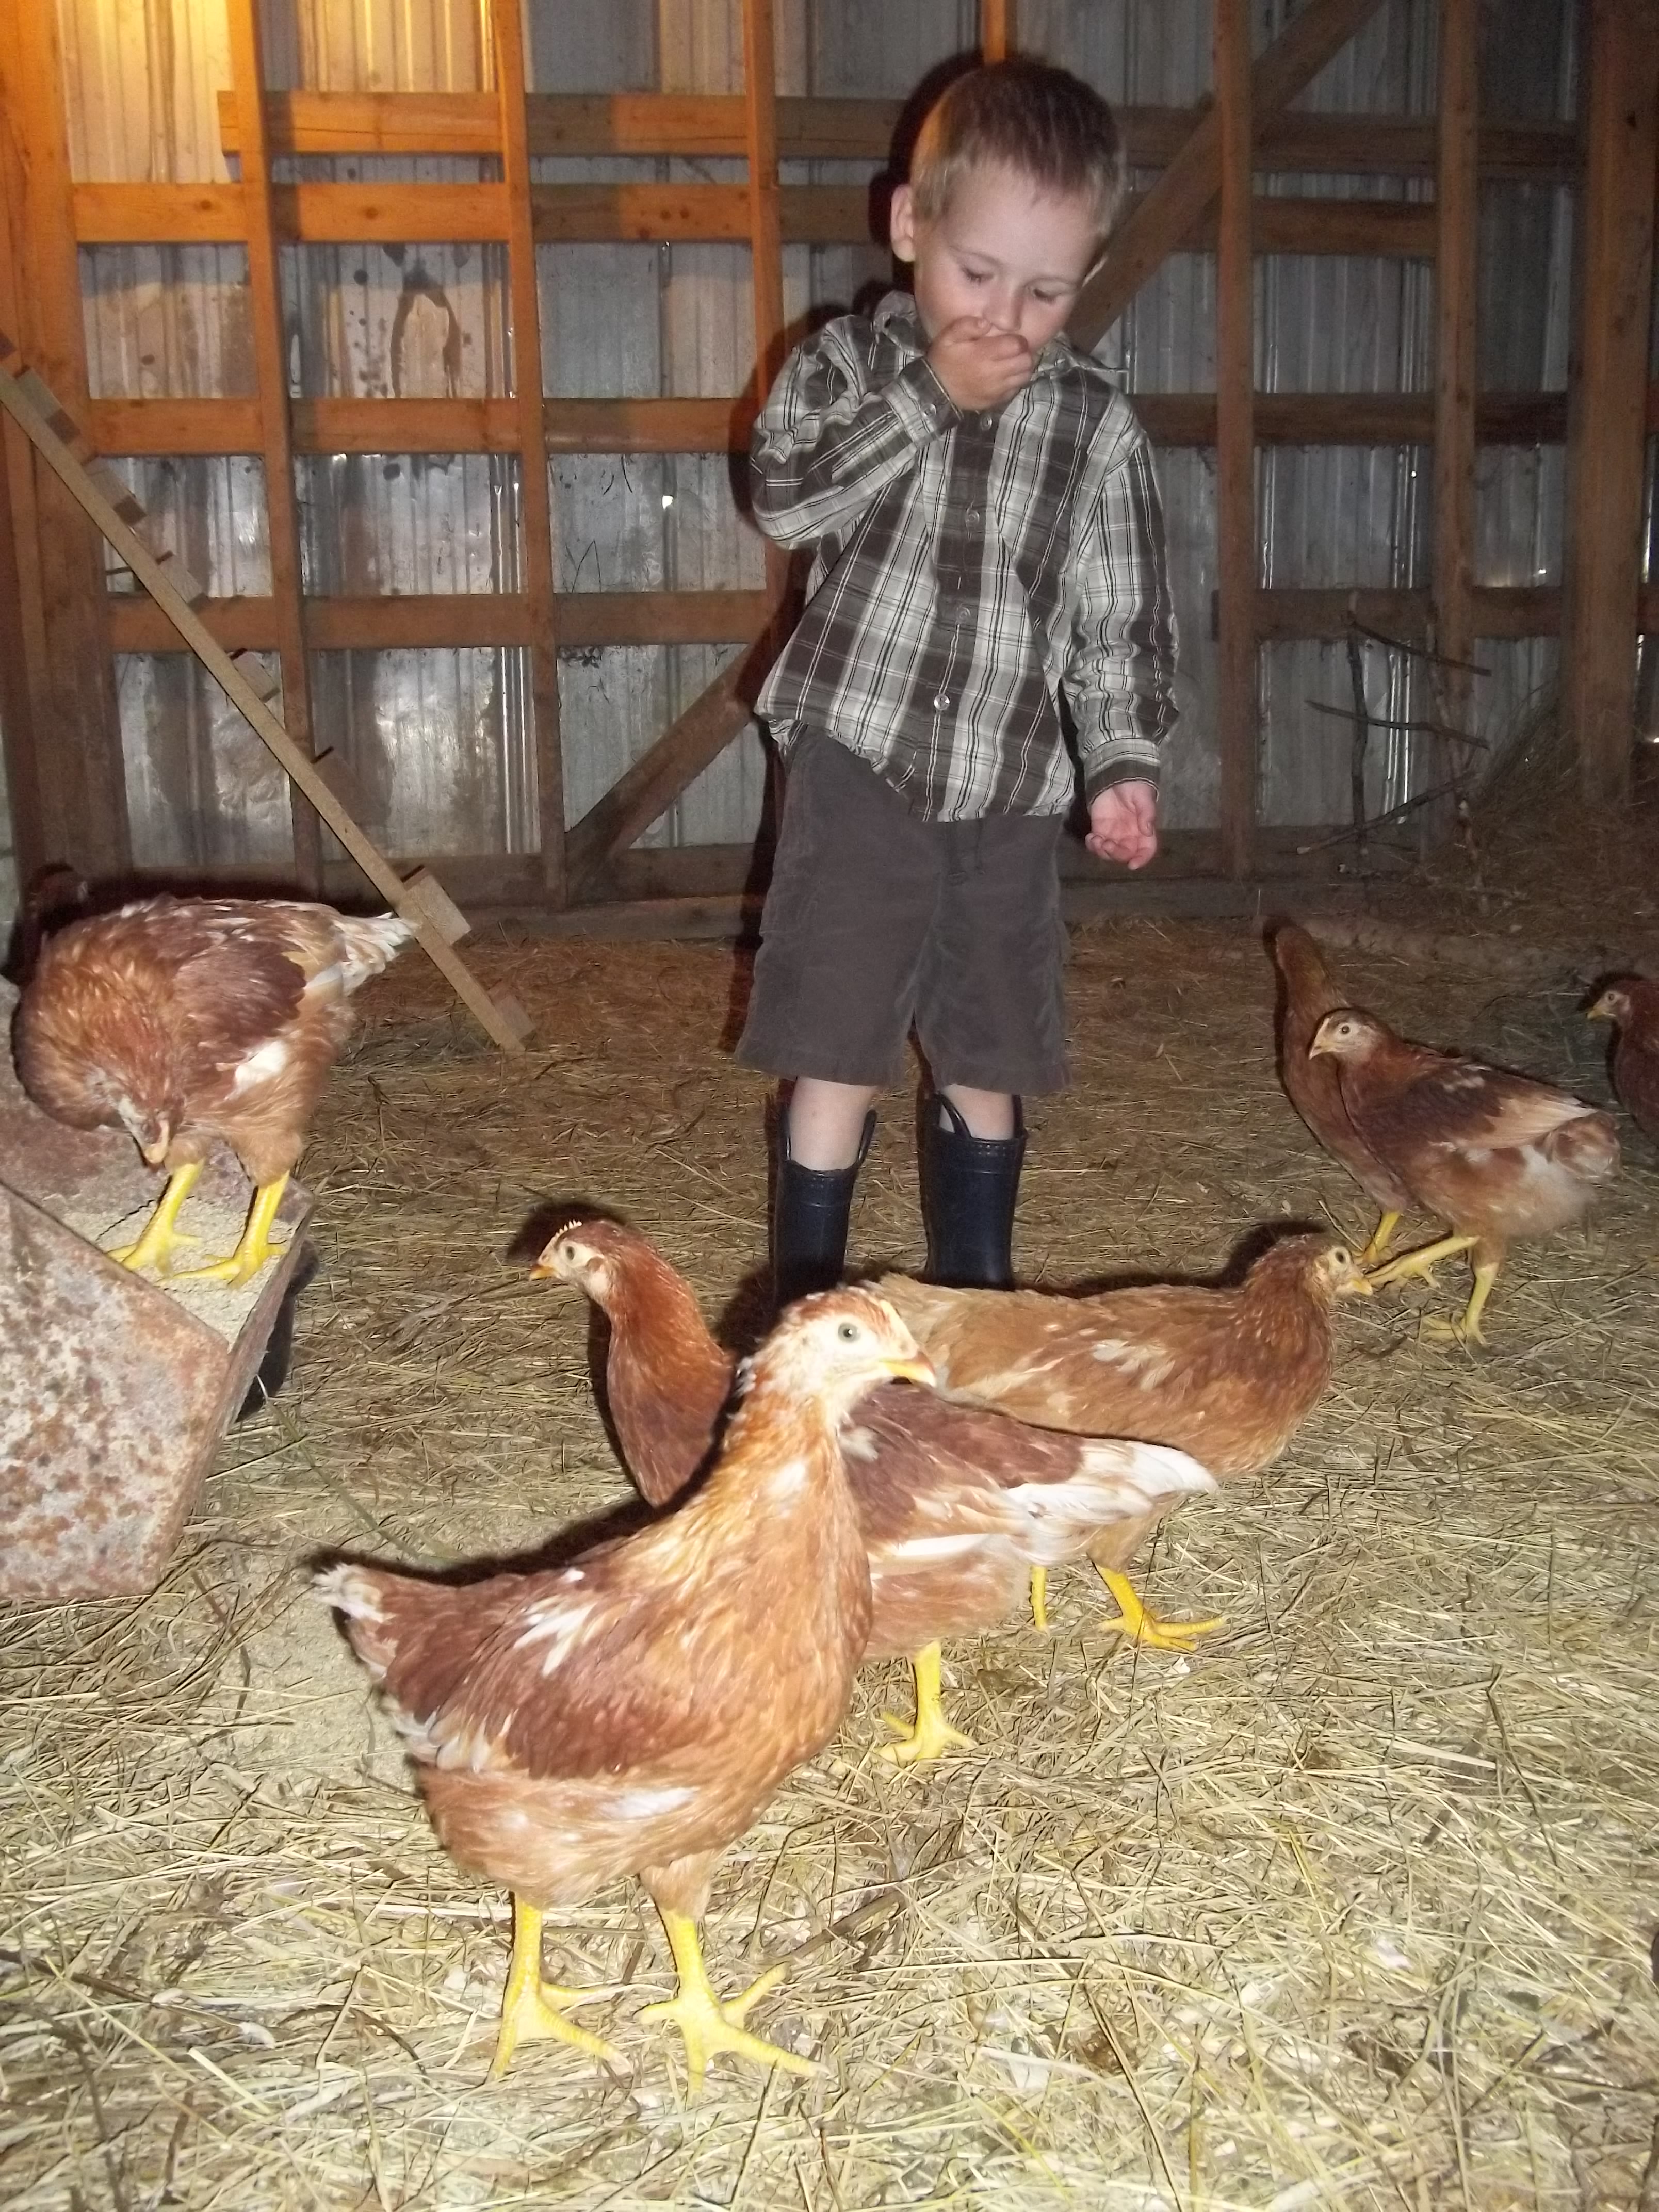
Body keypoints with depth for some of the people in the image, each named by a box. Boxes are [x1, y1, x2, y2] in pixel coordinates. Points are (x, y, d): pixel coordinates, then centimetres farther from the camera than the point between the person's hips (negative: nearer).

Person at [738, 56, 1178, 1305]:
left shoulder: (1097, 423, 2)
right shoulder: (848, 365, 1)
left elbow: (1123, 614, 3)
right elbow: (785, 496, -17)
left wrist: (1125, 759, -7)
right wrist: (929, 394, -17)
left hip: (1011, 791, 2)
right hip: (859, 767, -2)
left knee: (985, 1066, 13)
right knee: (836, 1060, -1)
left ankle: (976, 1296, 30)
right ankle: (805, 1313, 14)